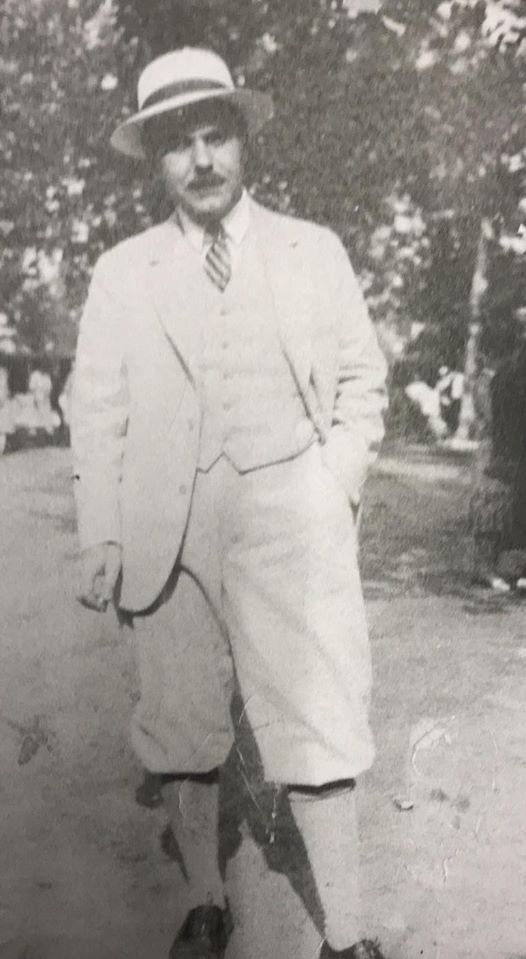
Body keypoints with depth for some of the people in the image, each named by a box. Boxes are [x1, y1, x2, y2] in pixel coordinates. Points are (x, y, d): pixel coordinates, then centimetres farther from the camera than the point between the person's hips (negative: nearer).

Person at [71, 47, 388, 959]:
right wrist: (99, 540, -2)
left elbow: (359, 382, 11)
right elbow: (98, 412, 6)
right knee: (180, 721, 9)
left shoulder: (314, 250, 9)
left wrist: (337, 491, -1)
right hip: (166, 525, 2)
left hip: (288, 515, -1)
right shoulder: (120, 272, 9)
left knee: (314, 722, -3)